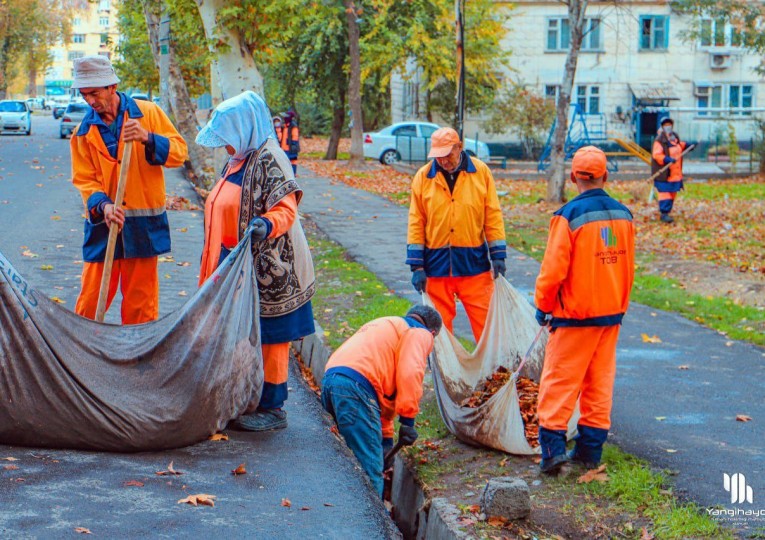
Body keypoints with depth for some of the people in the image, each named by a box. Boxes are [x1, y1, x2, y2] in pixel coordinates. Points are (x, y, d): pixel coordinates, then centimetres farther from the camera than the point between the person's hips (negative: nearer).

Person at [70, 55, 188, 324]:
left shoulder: (148, 113, 2)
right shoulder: (84, 132, 7)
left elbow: (180, 151, -2)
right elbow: (84, 179, 4)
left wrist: (148, 138, -20)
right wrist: (102, 205, -15)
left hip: (143, 224, -1)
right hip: (102, 222, 1)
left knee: (141, 300, 4)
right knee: (91, 297, 0)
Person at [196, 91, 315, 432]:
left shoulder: (269, 160, -13)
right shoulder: (236, 163, 16)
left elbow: (286, 209, -20)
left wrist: (266, 224, -41)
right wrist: (215, 269, 25)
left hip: (269, 269, -9)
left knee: (268, 339, -2)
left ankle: (272, 408, 6)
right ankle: (249, 401, 21)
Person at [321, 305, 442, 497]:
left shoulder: (388, 326, 38)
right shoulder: (420, 333, 13)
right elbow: (410, 374, -7)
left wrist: (386, 438, 38)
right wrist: (408, 420, -6)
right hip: (354, 386, -8)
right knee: (370, 468, -8)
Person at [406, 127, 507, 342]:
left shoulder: (481, 171, 1)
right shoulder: (423, 177, 1)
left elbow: (493, 216, 4)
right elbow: (416, 223, 3)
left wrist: (498, 256, -1)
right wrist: (416, 265, -1)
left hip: (474, 262, -1)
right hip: (437, 263, 1)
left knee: (485, 321, -1)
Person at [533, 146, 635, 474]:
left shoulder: (569, 216, -16)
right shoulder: (623, 214, 3)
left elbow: (554, 268, -15)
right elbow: (628, 267, 11)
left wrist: (543, 306, 0)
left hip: (576, 315, -5)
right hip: (612, 313, 6)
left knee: (559, 379, 2)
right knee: (600, 381, 12)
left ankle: (553, 445, -4)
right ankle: (591, 448, 15)